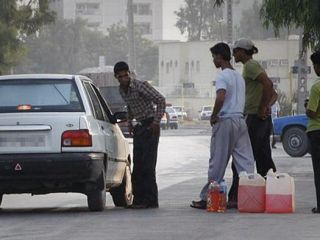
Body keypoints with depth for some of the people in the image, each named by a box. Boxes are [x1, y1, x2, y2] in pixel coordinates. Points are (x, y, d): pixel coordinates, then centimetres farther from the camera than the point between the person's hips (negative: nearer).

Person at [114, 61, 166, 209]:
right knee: (137, 164, 6)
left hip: (150, 126, -8)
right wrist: (129, 122, 17)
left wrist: (157, 121, -20)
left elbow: (160, 99, -18)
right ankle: (139, 199, 10)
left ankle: (151, 201, -11)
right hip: (139, 127, 8)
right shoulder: (121, 90, 7)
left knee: (147, 164, -11)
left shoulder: (141, 86, -17)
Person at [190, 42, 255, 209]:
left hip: (225, 121, -7)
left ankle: (206, 199, 4)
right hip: (240, 120, 7)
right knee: (245, 161, 3)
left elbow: (220, 98, -26)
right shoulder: (239, 77, 16)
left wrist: (214, 116, -13)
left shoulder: (223, 77, -10)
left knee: (217, 163, -2)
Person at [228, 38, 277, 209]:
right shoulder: (254, 67, 20)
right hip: (263, 119, 10)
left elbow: (268, 85, -25)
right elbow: (274, 94, 21)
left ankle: (235, 198, -6)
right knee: (263, 158, 9)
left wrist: (262, 108, -18)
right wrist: (267, 106, 4)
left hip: (254, 118, -10)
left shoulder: (250, 66, -10)